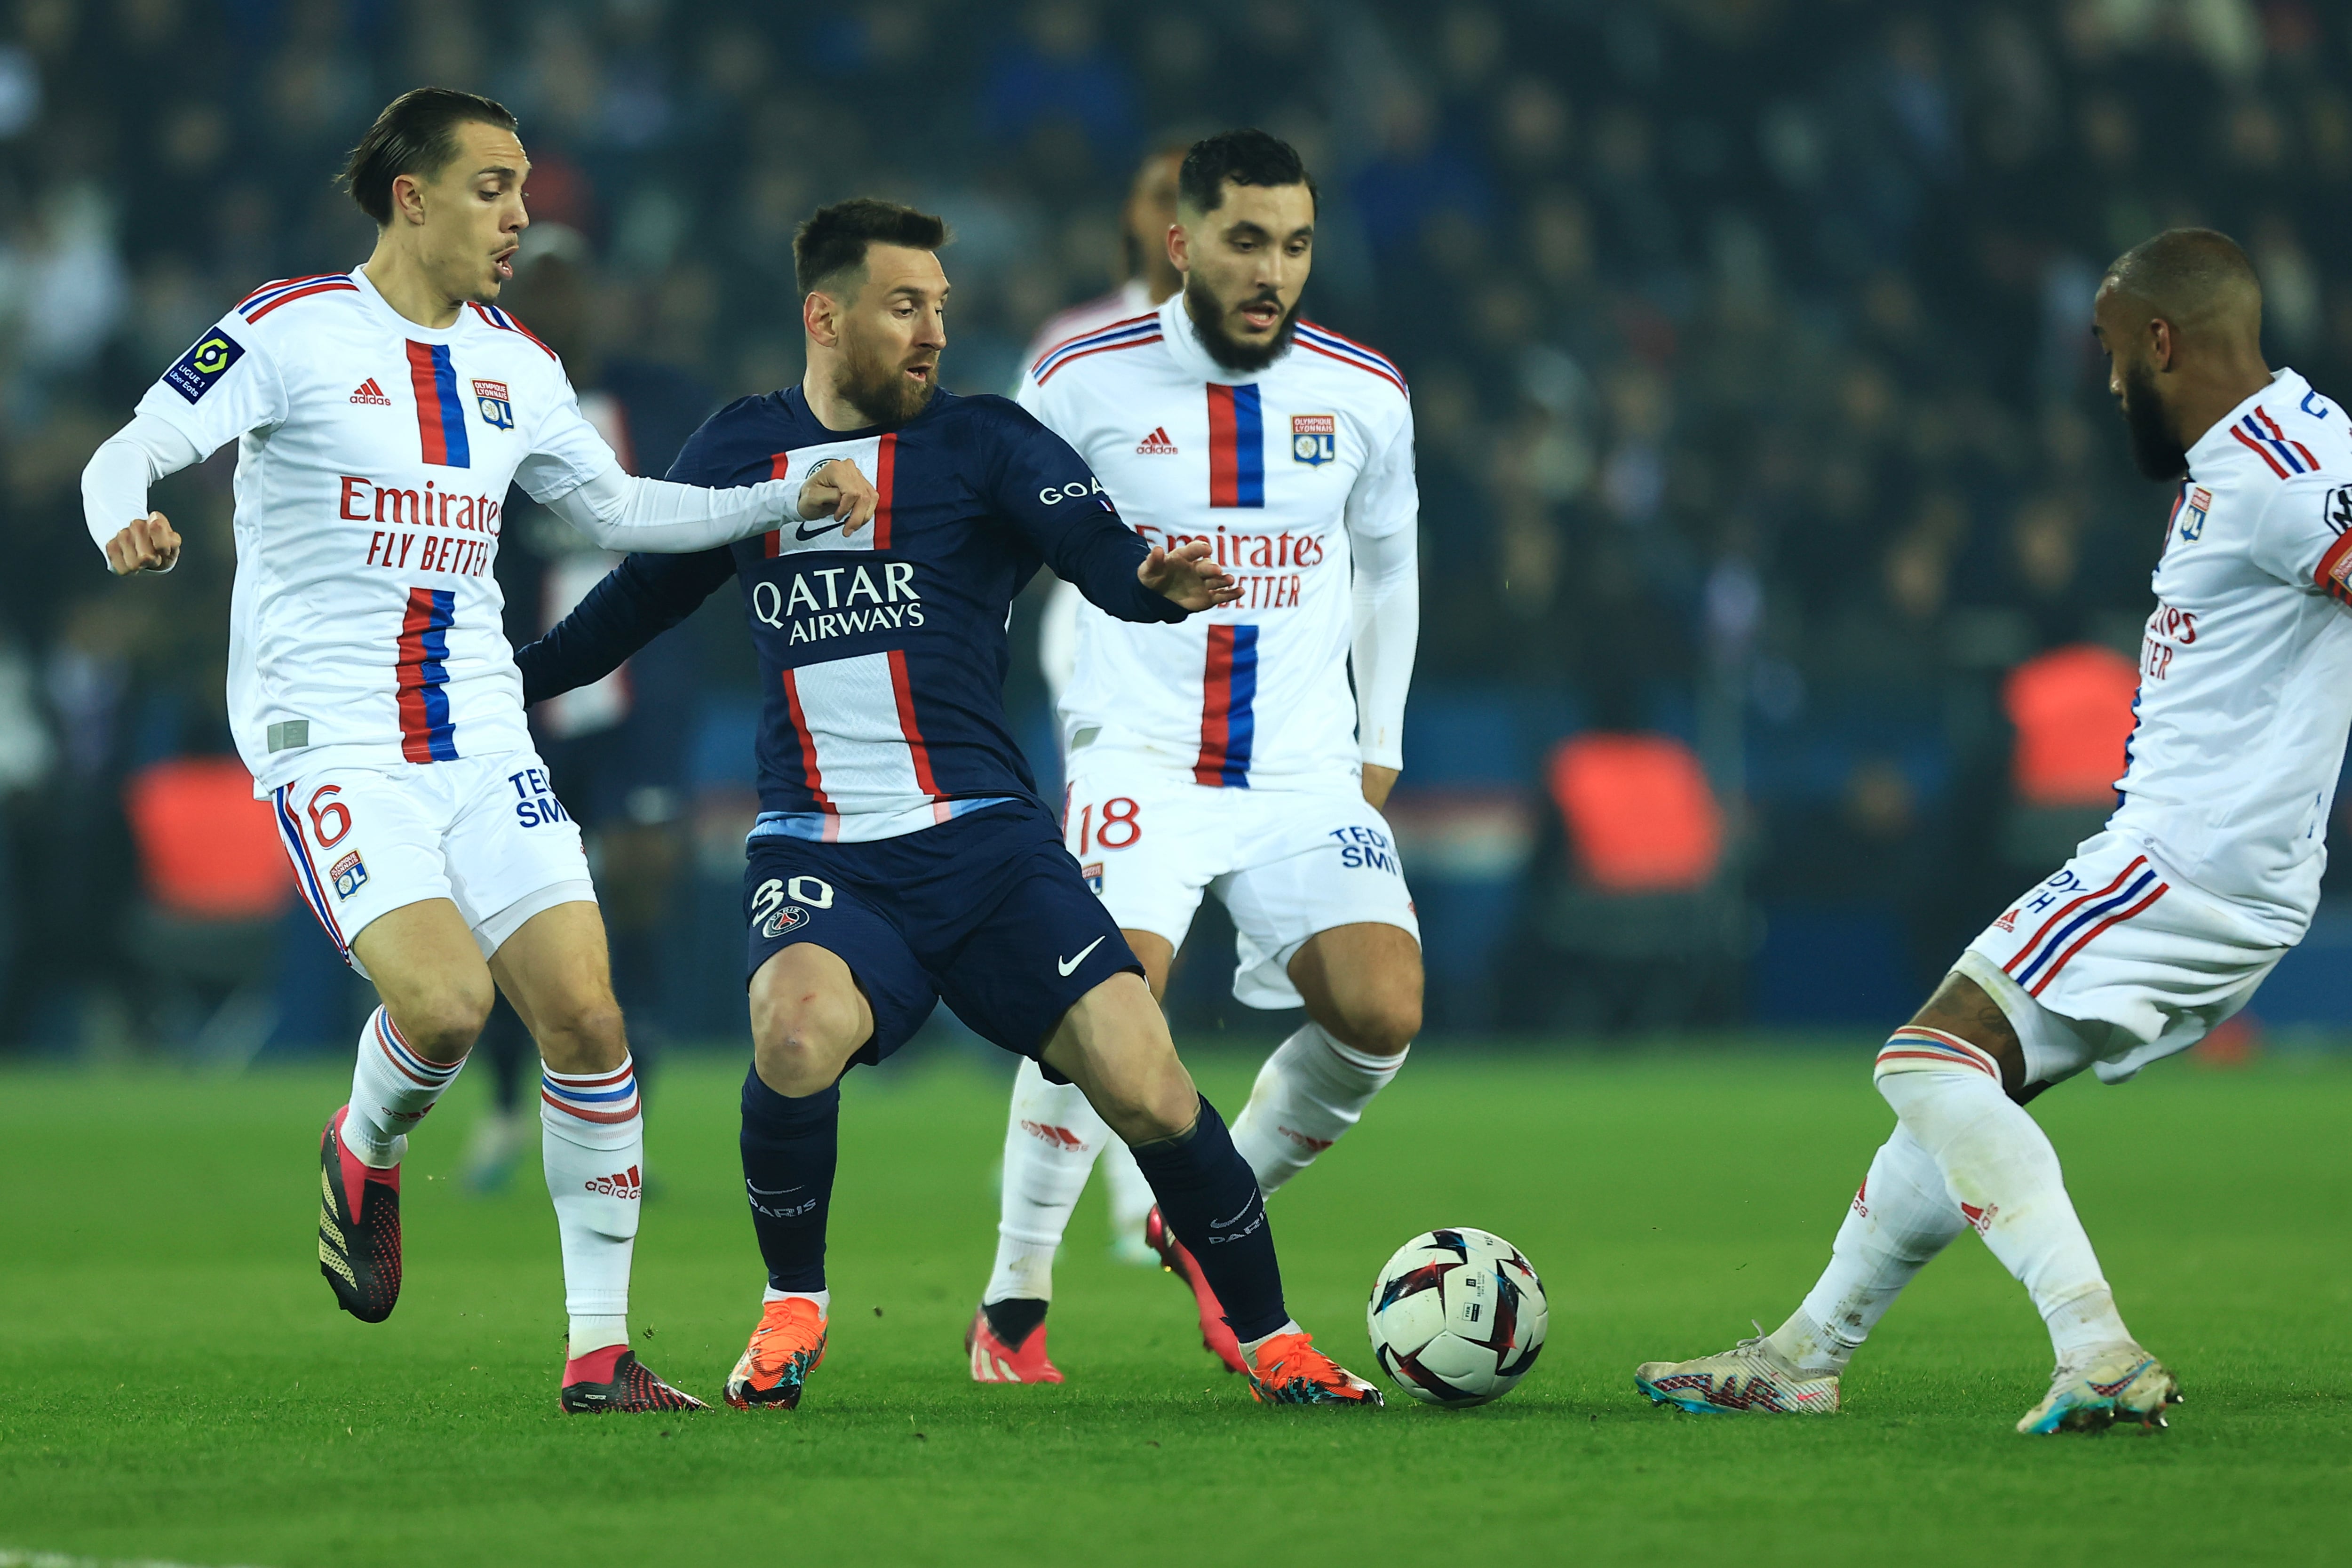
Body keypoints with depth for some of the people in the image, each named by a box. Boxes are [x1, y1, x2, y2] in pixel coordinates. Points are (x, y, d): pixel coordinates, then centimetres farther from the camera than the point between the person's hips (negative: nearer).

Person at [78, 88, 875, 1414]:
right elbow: (131, 454, -12)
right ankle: (366, 1155, 12)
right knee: (446, 1001, -24)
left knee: (585, 1018, -7)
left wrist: (791, 501, 17)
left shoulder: (514, 363, 12)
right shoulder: (295, 331, -6)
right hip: (331, 741, -6)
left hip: (481, 742, 6)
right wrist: (127, 523, -35)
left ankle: (601, 1351, 2)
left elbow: (615, 507, 26)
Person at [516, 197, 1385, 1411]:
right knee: (799, 1028, -32)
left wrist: (1160, 580, -38)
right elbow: (648, 591, 28)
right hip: (816, 856, 1)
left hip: (982, 841, -1)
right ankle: (792, 1309, -5)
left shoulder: (984, 443, 3)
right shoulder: (744, 447, 11)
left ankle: (1271, 1341, 9)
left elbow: (1100, 550, -14)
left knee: (1146, 1085, -14)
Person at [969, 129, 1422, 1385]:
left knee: (1382, 1015, -16)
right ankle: (1011, 1307, -12)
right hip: (1140, 756, -3)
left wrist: (1380, 745, 18)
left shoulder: (1364, 395, 3)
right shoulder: (1085, 383, -4)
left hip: (1306, 773, 3)